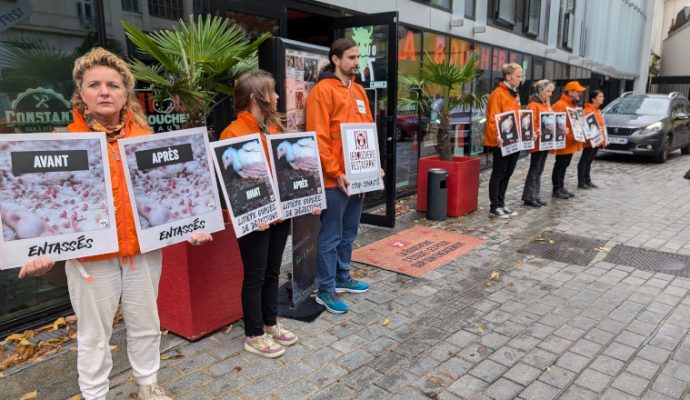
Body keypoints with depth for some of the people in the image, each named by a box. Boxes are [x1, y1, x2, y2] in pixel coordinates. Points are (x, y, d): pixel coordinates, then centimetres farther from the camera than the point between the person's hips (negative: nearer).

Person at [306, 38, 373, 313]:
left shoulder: (358, 90, 15)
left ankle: (342, 278, 33)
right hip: (335, 179, -8)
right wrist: (336, 173, -18)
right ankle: (326, 290, 14)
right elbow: (319, 139, -17)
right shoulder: (323, 91, -11)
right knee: (331, 236, 1)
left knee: (349, 232, 18)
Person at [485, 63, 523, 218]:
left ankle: (501, 204, 22)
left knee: (507, 174, 13)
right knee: (498, 174, -2)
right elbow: (493, 119, -19)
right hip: (501, 142, -9)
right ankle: (494, 208, 5)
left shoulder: (515, 94, 16)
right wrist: (498, 137, -30)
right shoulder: (498, 94, -11)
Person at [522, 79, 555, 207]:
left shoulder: (547, 103, 15)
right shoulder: (533, 104, -12)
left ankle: (536, 196, 19)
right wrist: (537, 133, -33)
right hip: (538, 142, -8)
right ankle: (528, 198, 2)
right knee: (534, 170, -4)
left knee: (539, 171, 12)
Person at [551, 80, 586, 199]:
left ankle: (562, 187, 22)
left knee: (564, 165, 14)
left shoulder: (574, 105, 18)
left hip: (571, 142, 10)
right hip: (563, 142, -10)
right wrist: (563, 130, -33)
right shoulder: (560, 105, -14)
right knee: (560, 165, -4)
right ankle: (556, 190, 1)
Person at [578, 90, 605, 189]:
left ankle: (588, 181, 20)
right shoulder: (588, 110, -14)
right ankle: (581, 182, 0)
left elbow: (601, 125, 22)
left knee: (589, 161, 14)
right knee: (584, 161, -3)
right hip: (590, 141, -9)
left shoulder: (598, 110, 17)